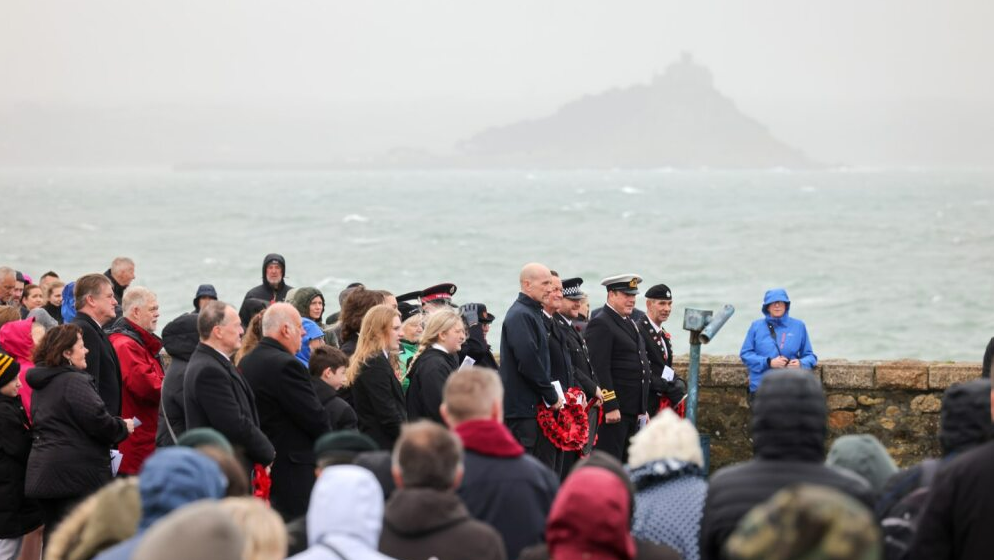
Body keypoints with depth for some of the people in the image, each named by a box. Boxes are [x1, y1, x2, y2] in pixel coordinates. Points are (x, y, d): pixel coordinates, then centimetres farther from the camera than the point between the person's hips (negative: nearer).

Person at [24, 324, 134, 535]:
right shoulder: (74, 381, -12)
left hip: (43, 471, 9)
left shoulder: (42, 384, 16)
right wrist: (123, 427, 0)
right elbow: (97, 419, -20)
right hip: (76, 471, -8)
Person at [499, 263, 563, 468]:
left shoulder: (534, 313, 18)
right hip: (524, 408, -10)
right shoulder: (520, 315, -14)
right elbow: (528, 361, -21)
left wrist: (552, 396, 13)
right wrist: (552, 396, -13)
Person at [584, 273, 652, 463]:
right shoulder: (600, 324, -11)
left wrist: (643, 409, 21)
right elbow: (600, 368, -18)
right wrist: (610, 407, -22)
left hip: (633, 410, 9)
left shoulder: (630, 323, 19)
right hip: (612, 410, -9)